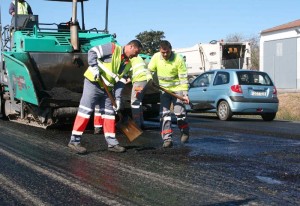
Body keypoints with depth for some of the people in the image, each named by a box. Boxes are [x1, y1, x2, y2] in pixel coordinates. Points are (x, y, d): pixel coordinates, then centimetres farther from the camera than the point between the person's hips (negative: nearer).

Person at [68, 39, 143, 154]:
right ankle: (74, 141, -6)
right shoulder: (113, 48, -11)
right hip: (93, 82, -8)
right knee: (85, 110, -10)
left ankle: (112, 143, 15)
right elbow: (92, 52, -14)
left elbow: (119, 82, 10)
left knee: (109, 114, 8)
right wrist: (94, 67, -24)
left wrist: (118, 99, 1)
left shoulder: (127, 64, 11)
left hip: (106, 88, 8)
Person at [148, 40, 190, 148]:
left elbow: (183, 77, -14)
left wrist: (185, 94, -18)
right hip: (164, 90, 3)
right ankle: (167, 139, -3)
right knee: (164, 113, -4)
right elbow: (149, 71, 3)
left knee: (179, 112, -6)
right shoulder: (156, 57, -8)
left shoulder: (178, 59, -16)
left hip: (177, 89, -3)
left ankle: (185, 132, 21)